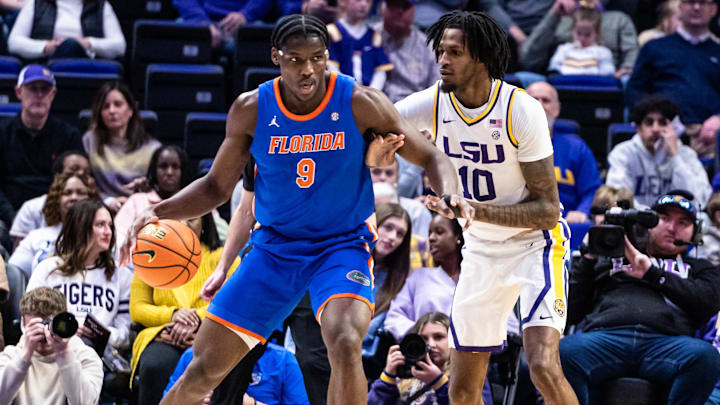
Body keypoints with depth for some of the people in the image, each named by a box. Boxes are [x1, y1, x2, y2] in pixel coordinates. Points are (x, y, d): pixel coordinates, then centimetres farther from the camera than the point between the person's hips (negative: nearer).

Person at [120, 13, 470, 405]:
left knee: (345, 346, -33)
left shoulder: (359, 104, -13)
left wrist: (450, 194, -29)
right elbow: (217, 186, 5)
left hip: (342, 245, -3)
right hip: (274, 247, 3)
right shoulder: (251, 110, -6)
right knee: (203, 370, 2)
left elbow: (431, 157, -6)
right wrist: (157, 212, -11)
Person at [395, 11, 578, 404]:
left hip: (535, 242, -5)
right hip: (480, 250, 5)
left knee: (543, 367, -25)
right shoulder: (433, 103, -9)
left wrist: (476, 212, -31)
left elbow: (548, 210, -19)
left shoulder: (521, 110, -21)